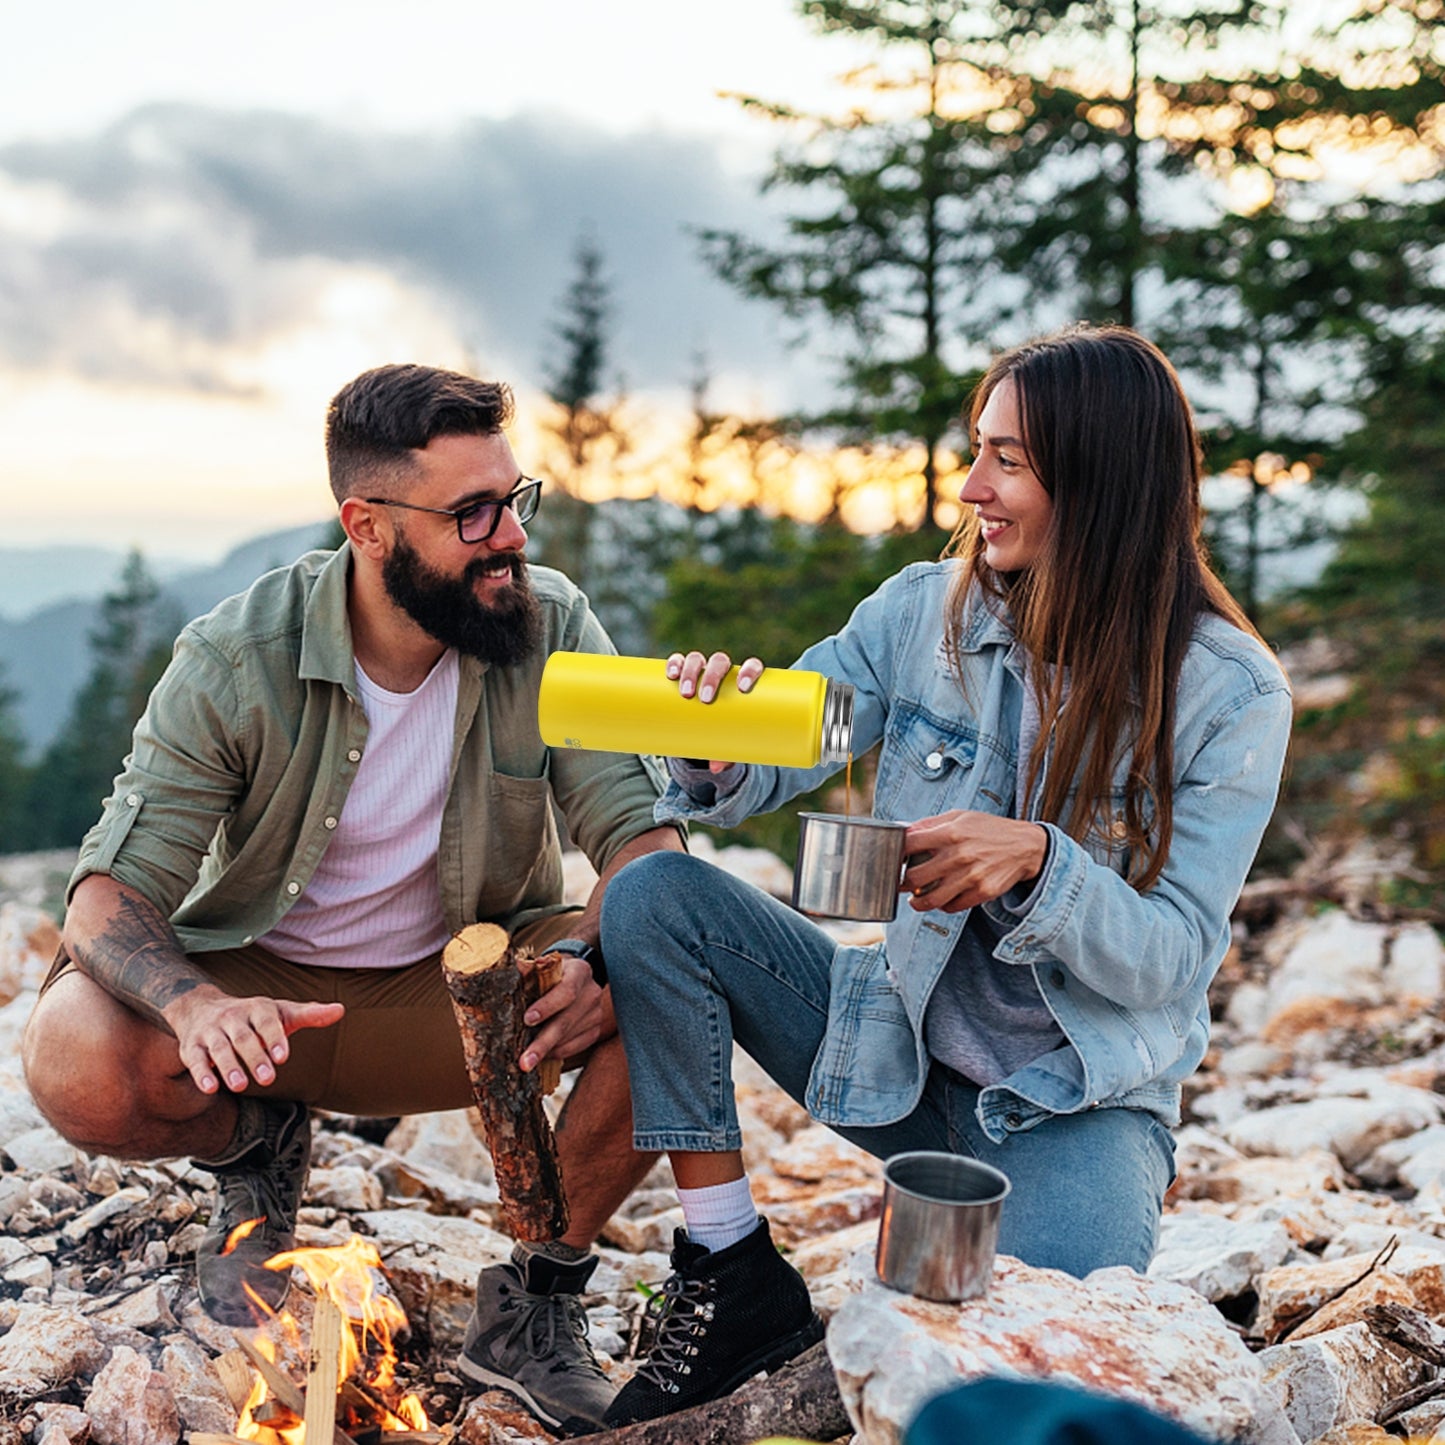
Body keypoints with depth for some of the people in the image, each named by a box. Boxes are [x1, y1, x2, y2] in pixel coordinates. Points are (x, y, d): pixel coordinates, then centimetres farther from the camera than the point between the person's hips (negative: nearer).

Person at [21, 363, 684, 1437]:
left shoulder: (549, 627, -13)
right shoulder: (235, 662, -18)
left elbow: (642, 832, -14)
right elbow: (112, 895, -18)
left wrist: (599, 955, -38)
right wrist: (195, 1002, -42)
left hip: (467, 982, 1)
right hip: (262, 990, -1)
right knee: (78, 1069, -31)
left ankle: (533, 1306, -5)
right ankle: (255, 1150, 8)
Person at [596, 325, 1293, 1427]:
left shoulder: (1231, 695, -13)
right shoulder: (925, 611, -5)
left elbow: (1174, 959, -15)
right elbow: (769, 765, -5)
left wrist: (1038, 862, -33)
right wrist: (716, 760, -29)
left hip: (1081, 1099, -3)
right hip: (894, 1046, 4)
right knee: (654, 896, -17)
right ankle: (735, 1285, -7)